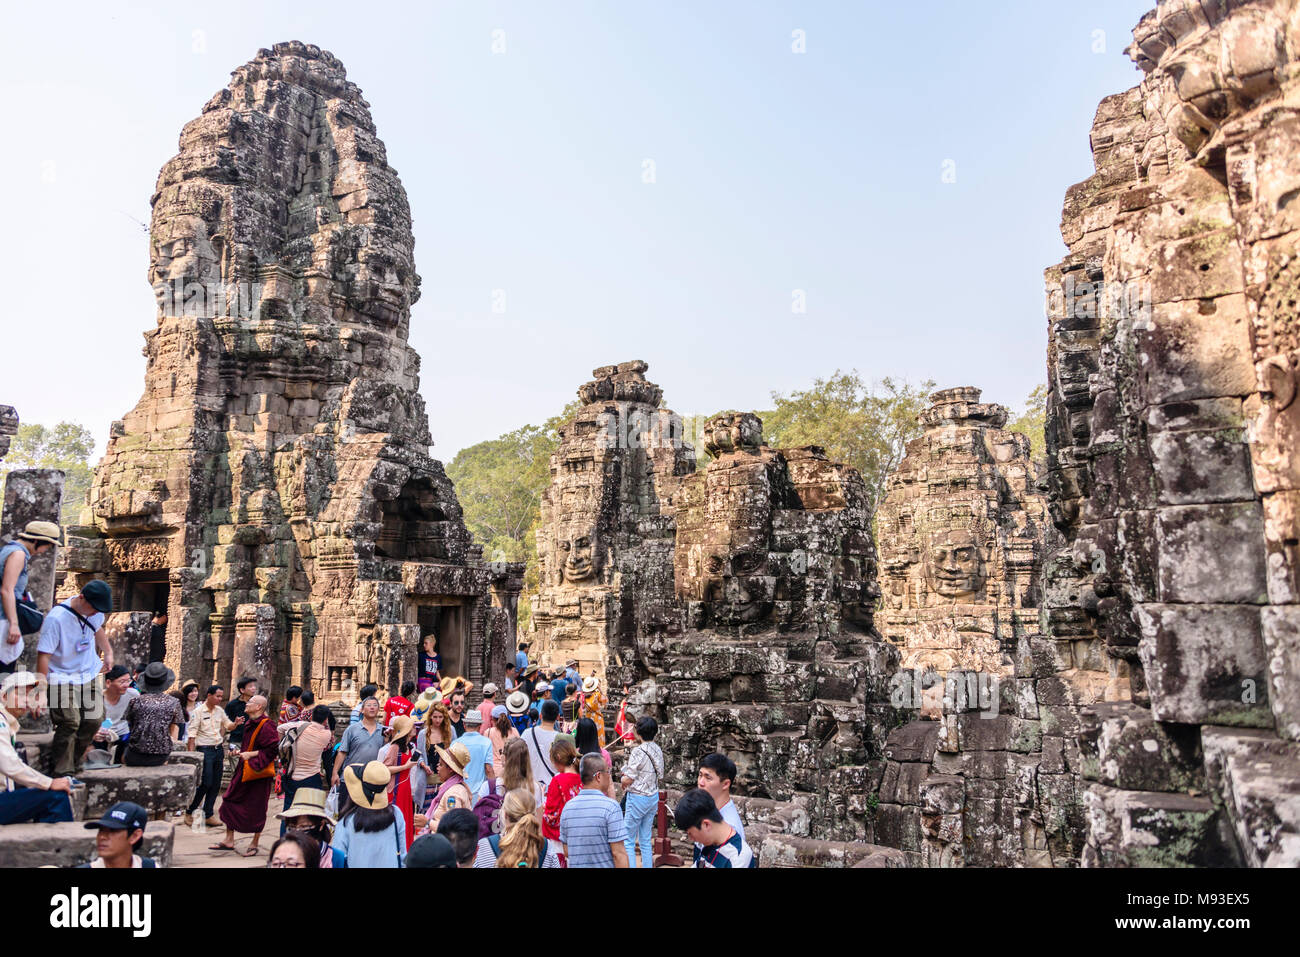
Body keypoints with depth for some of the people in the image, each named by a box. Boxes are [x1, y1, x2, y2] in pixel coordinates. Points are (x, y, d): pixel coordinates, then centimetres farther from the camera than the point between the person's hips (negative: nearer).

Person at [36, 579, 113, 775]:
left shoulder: (95, 611, -4)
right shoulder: (56, 618, -24)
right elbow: (44, 654, -22)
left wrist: (108, 652, 14)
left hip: (90, 674, 6)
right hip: (63, 677, -6)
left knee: (94, 719, 3)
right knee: (69, 724, -12)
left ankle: (76, 761, 21)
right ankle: (61, 772, 0)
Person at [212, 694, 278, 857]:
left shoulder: (266, 726, -18)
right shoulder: (250, 724, 10)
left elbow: (272, 749, -22)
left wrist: (251, 754, -21)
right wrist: (241, 752, 10)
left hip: (258, 773, -9)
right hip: (244, 771, 9)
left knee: (257, 810, 2)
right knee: (229, 802, 9)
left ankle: (254, 844, 15)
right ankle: (229, 840, 21)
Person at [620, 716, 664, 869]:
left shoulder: (638, 751, -18)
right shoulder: (658, 750, 5)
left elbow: (627, 780, -17)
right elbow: (660, 777, 11)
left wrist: (622, 782, 3)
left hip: (638, 798, -7)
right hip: (653, 796, 8)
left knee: (628, 840, 1)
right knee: (646, 839, 15)